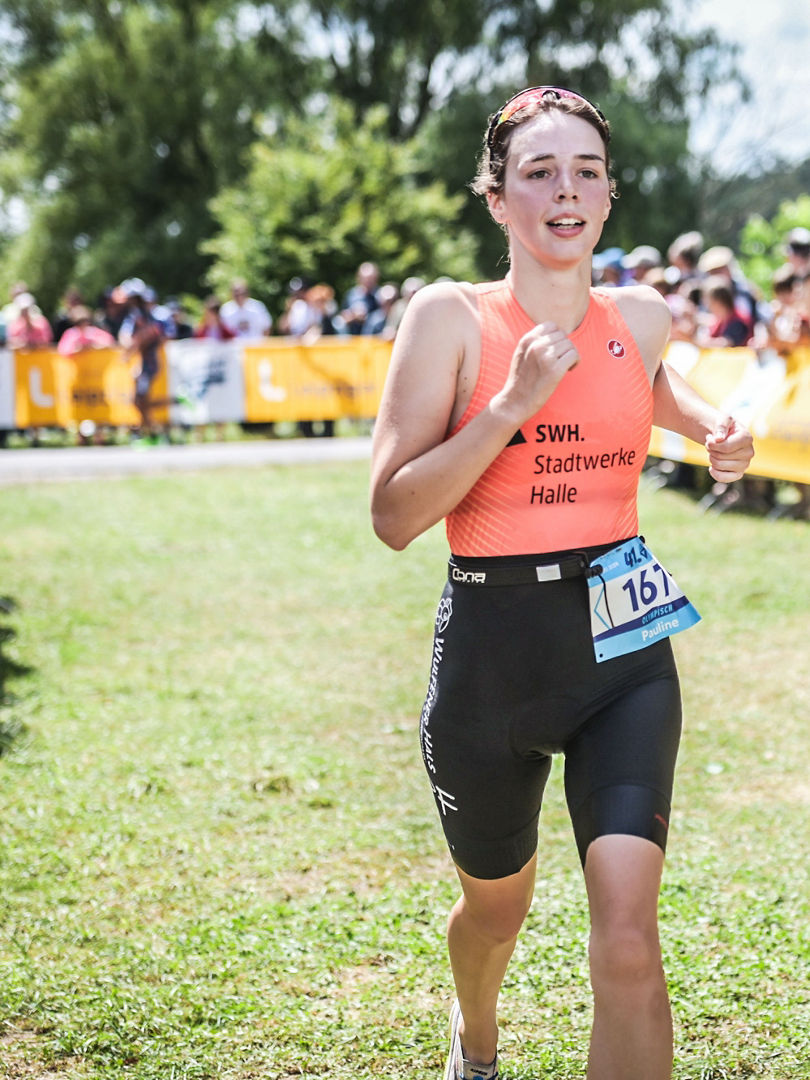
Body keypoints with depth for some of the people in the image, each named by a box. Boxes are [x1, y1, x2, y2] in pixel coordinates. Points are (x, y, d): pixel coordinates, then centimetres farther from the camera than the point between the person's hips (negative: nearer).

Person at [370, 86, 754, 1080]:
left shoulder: (642, 317, 3)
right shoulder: (450, 316, -9)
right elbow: (393, 515, -16)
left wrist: (709, 425, 10)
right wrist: (512, 405, -23)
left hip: (624, 649, 2)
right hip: (490, 652, -1)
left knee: (627, 940, -15)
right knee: (496, 905, 21)